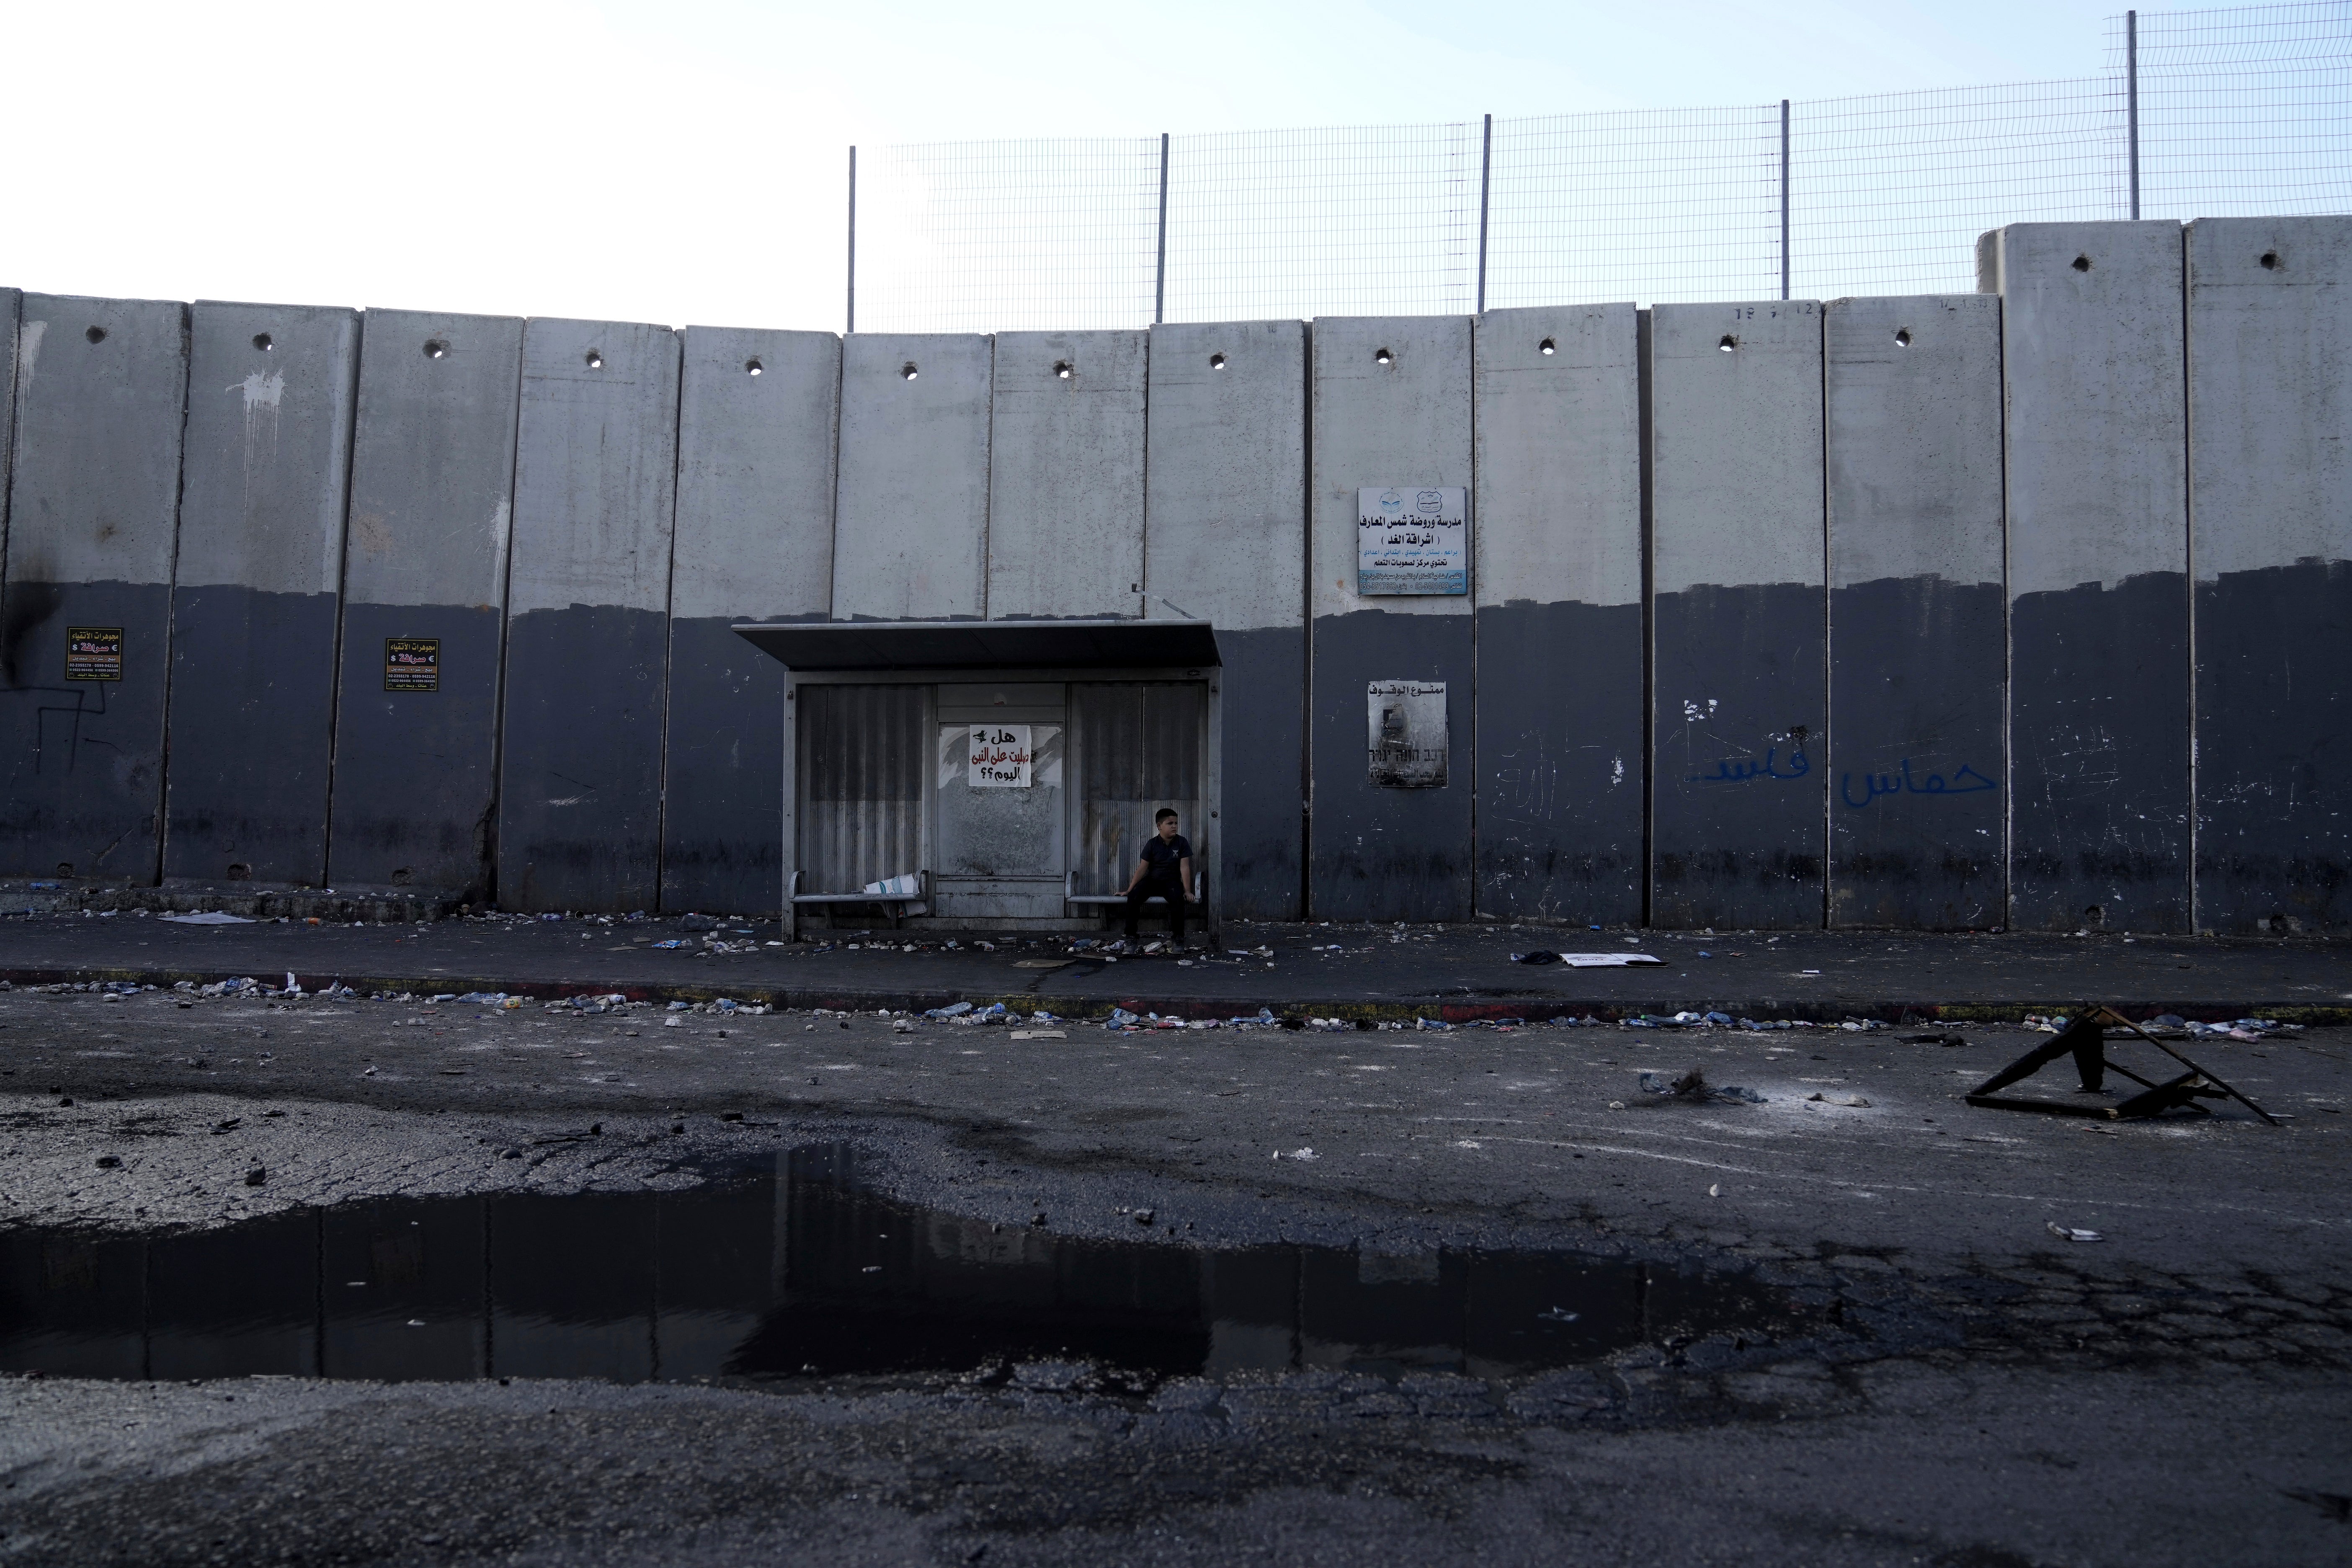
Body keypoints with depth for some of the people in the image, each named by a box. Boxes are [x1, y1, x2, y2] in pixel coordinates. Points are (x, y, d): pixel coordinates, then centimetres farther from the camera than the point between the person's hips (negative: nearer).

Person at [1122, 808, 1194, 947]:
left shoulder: (1182, 842, -6)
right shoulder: (1152, 844, -5)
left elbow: (1185, 867, -8)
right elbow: (1142, 868, -4)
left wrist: (1187, 890, -15)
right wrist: (1129, 890, -7)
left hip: (1171, 881, -1)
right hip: (1152, 879, 1)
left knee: (1178, 898, -34)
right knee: (1133, 897, -26)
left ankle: (1177, 936, -17)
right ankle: (1131, 936, -14)